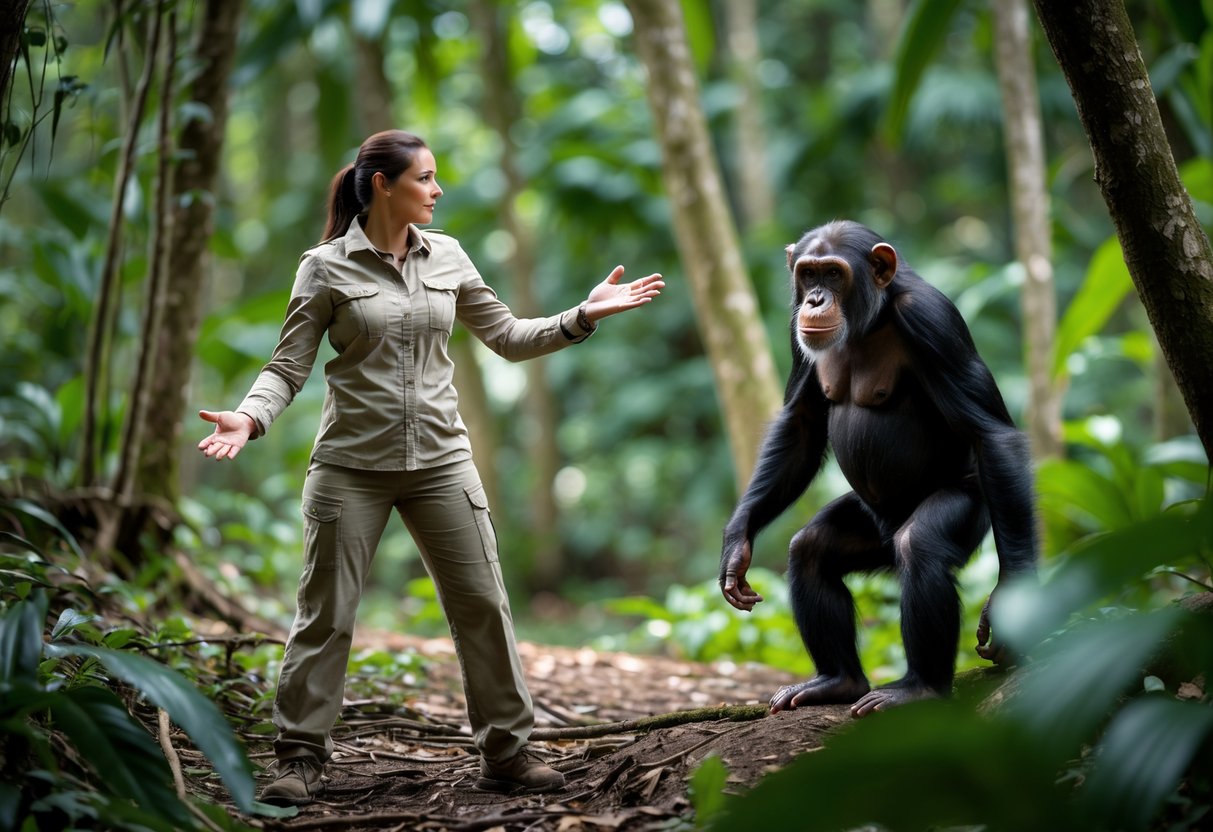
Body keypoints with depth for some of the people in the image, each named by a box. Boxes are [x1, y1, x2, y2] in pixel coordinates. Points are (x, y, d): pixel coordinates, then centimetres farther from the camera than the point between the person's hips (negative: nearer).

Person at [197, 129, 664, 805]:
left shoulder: (447, 258, 7)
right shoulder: (326, 268, -3)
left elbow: (508, 337, 14)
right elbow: (289, 367, -4)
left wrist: (584, 316, 4)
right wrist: (249, 417, -22)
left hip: (441, 462, 3)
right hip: (353, 465, -3)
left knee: (484, 604, 3)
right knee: (327, 615, 1)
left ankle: (507, 752, 14)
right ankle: (301, 758, 13)